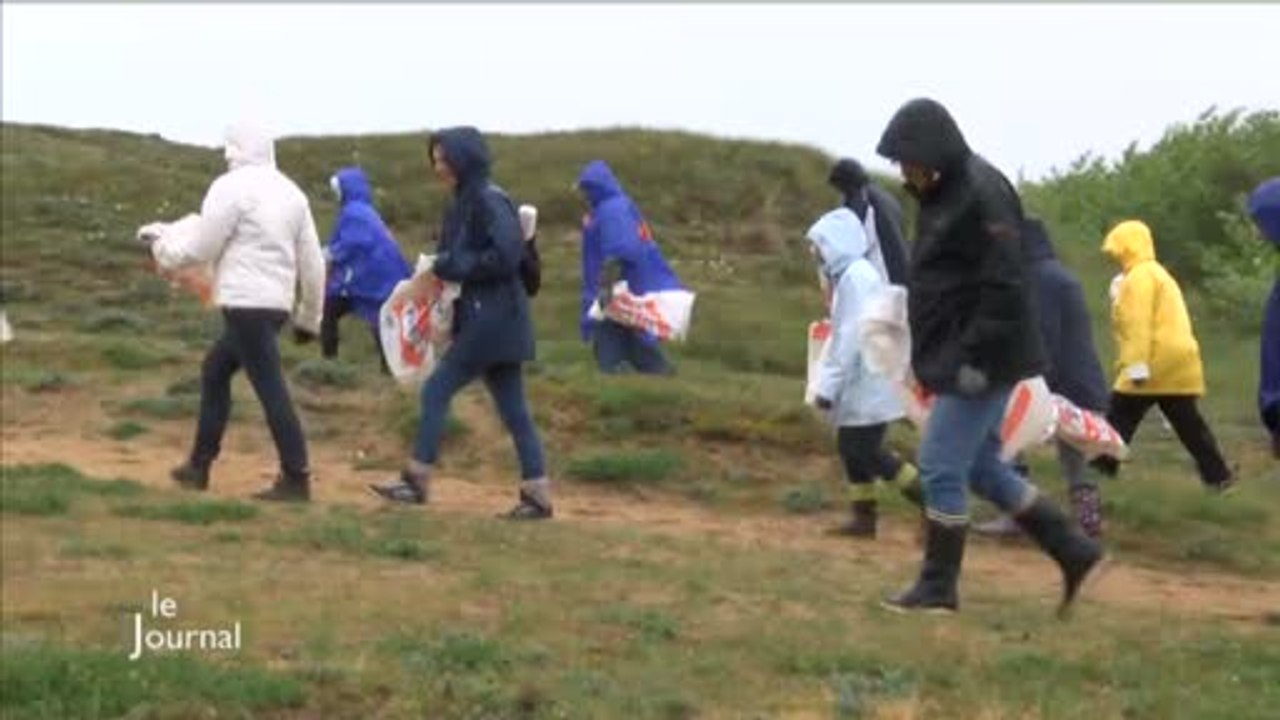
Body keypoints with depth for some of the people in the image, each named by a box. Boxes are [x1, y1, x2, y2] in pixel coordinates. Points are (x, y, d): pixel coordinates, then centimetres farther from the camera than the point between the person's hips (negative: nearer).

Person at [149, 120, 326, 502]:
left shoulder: (231, 187, -8)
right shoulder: (291, 192, 14)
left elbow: (202, 248, -6)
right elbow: (313, 262, 13)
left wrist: (163, 248, 13)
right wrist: (310, 317, 21)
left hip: (246, 303, -8)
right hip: (276, 303, 8)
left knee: (270, 387, -8)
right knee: (215, 370, 20)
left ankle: (296, 479, -9)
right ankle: (199, 464, 24)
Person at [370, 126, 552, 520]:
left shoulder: (489, 200, -13)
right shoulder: (463, 203, 15)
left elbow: (507, 255, -22)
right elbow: (458, 258, 18)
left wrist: (448, 267, -16)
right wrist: (434, 274, -2)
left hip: (492, 320, -9)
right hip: (484, 319, 9)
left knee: (436, 392, -5)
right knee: (513, 409, 7)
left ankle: (417, 480, 2)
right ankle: (537, 494, 8)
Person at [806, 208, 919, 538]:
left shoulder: (856, 276, -18)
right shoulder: (847, 275, 14)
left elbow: (853, 335, -22)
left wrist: (828, 386, -20)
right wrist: (828, 380, 16)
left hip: (867, 384, -10)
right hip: (859, 383, 10)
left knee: (866, 451, -7)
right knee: (852, 448, 11)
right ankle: (864, 516, 16)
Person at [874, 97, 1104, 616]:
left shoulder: (981, 194, -18)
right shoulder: (944, 194, 12)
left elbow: (1004, 287, -23)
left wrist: (974, 358, -23)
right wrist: (935, 357, 16)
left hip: (980, 362, -10)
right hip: (957, 359, 10)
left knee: (942, 468, -4)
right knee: (980, 468, 15)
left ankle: (938, 588, 7)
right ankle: (1075, 554, 20)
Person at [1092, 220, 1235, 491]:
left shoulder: (1139, 277, -10)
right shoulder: (1157, 273, 24)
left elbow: (1138, 323, -19)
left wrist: (1137, 365, -23)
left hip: (1158, 363, -10)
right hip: (1178, 360, 10)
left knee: (1121, 417, 0)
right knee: (1188, 421, 9)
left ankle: (1103, 466, 3)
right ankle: (1218, 474, 5)